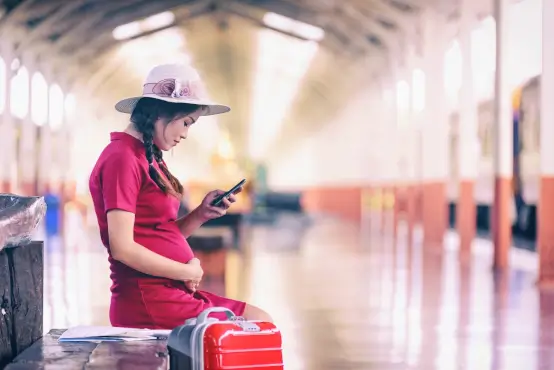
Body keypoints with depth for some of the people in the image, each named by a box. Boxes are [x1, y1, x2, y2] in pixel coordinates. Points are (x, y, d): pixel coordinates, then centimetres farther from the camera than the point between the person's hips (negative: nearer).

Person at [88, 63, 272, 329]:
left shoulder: (148, 157, 15)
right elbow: (123, 248, -20)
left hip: (170, 291, 9)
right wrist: (188, 272, -11)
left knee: (261, 321, 8)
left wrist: (201, 214, 1)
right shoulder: (122, 159, -14)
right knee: (262, 328, -6)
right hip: (149, 302, -9)